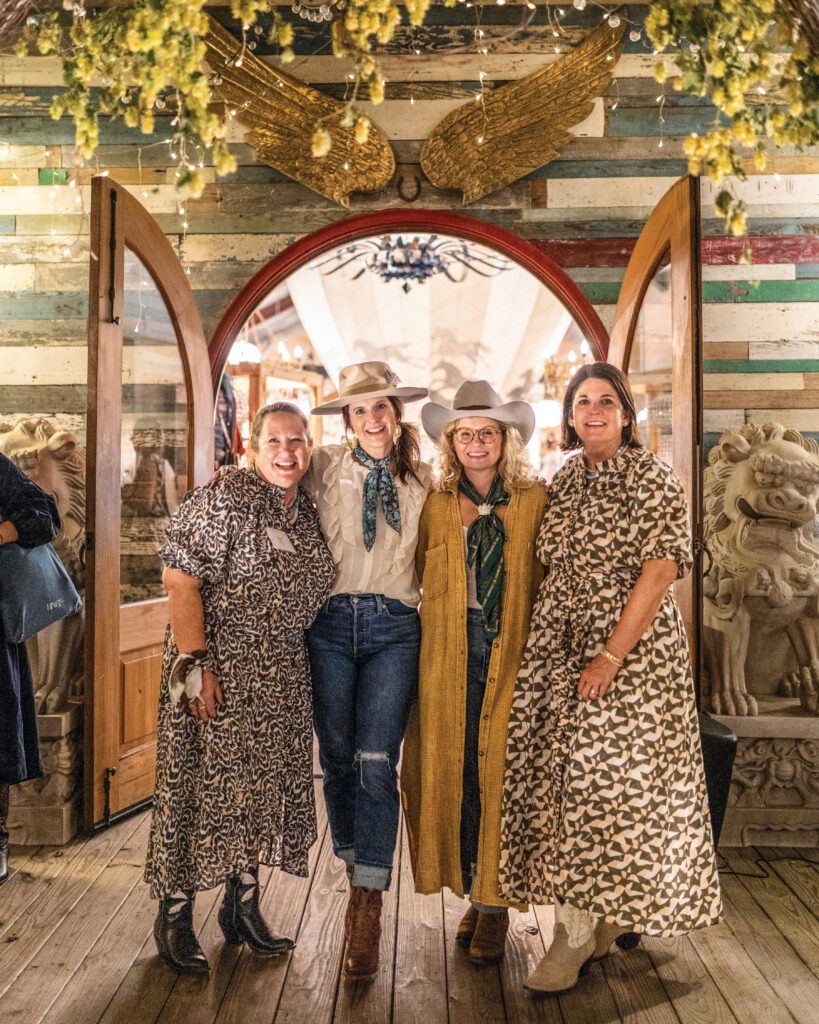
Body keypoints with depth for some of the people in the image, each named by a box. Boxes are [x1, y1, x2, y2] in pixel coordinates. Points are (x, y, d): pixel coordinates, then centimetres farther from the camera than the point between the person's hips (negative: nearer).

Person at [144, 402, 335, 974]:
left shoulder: (309, 513, 10)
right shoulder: (222, 499, -11)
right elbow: (181, 580, -16)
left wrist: (298, 658, 12)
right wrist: (194, 663, -21)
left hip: (284, 678, 7)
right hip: (219, 668, -7)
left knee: (268, 786, 13)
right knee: (203, 784, 2)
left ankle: (243, 906, 30)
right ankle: (175, 916, 20)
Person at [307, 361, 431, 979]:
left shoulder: (422, 480, 7)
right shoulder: (325, 468, 3)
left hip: (395, 629, 0)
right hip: (331, 623, 1)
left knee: (377, 761, -6)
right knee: (338, 756, 8)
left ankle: (367, 910, 3)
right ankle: (356, 869, 32)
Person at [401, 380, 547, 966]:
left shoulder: (536, 500, 3)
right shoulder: (435, 504, 9)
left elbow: (550, 583, 2)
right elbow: (421, 580, 12)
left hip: (512, 654, -2)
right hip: (451, 657, 2)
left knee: (501, 771, 1)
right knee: (454, 771, 6)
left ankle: (495, 904, 17)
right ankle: (474, 894, 24)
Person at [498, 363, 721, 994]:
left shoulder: (652, 478, -5)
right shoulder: (563, 480, 12)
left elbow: (661, 569, -14)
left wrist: (612, 655, -19)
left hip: (632, 650, -5)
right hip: (559, 649, 5)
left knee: (607, 777, -2)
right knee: (566, 776, 6)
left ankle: (577, 935, 13)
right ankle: (603, 919, 24)